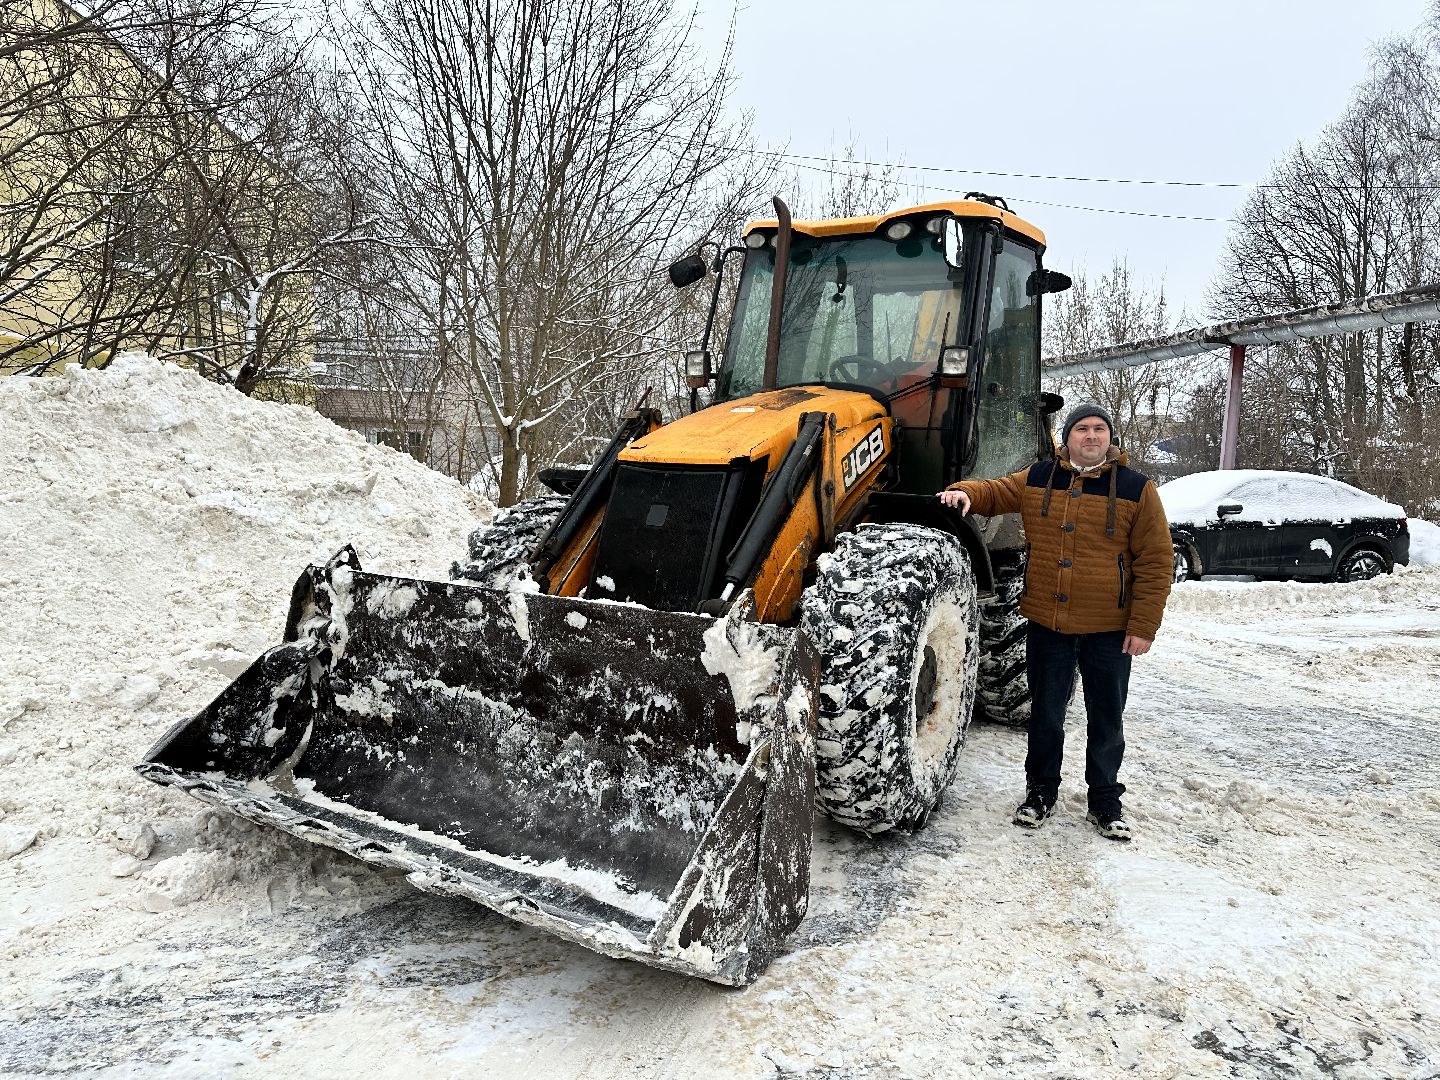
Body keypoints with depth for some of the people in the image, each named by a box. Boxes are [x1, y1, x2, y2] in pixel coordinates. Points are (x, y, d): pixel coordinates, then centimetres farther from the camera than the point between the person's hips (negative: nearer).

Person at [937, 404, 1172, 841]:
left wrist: (1144, 626, -9)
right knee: (1045, 713, 12)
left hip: (1109, 629, -1)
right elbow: (995, 492, 14)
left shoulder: (1135, 488, -4)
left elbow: (1156, 561, -4)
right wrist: (966, 493, -11)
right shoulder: (1037, 479, 3)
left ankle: (1105, 799, 28)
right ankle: (1041, 789, 29)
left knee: (1106, 718, 11)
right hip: (1047, 624, 2)